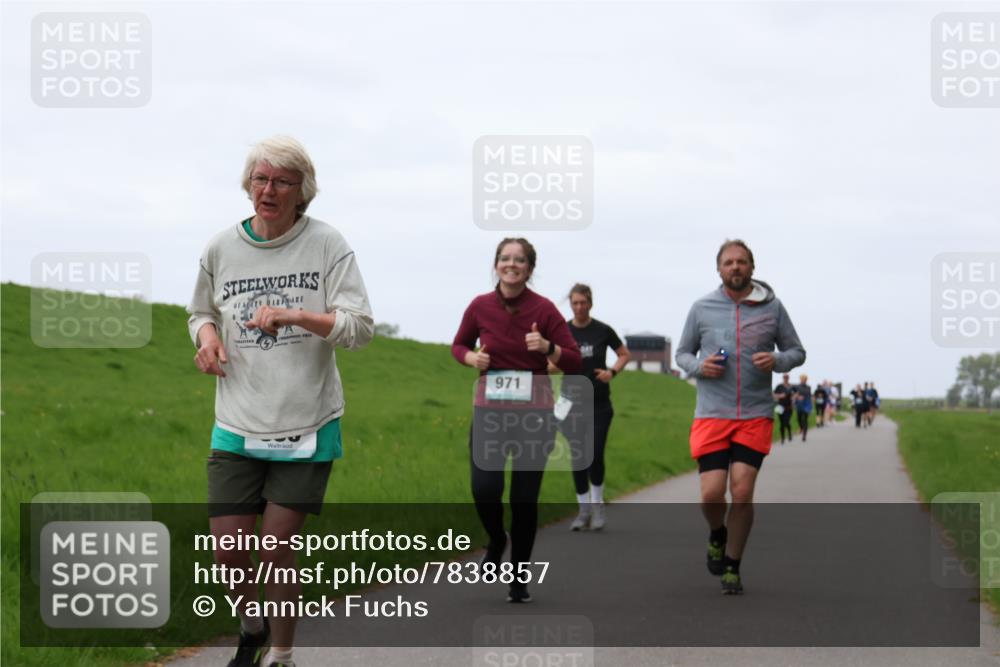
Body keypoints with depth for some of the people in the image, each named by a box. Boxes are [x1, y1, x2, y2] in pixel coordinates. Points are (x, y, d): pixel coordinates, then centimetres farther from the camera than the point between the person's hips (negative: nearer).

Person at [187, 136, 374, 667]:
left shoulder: (326, 244, -5)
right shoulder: (221, 249, 4)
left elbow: (359, 326, -10)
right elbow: (201, 311, 21)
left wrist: (294, 315, -24)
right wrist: (207, 335, -3)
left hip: (308, 425, -3)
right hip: (238, 425, 3)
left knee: (275, 547, -3)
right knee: (227, 547, -1)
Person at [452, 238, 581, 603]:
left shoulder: (544, 309, -7)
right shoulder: (480, 307, -1)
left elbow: (574, 362, -5)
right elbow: (459, 345, 17)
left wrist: (548, 347, -24)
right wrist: (472, 357, -5)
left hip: (534, 414, -1)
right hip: (489, 411, 1)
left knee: (525, 498, 0)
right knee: (484, 489, -14)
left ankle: (519, 578, 16)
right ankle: (496, 541, 20)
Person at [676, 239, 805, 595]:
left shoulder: (771, 307, 3)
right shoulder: (702, 308, 4)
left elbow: (797, 351, 11)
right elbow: (682, 353, 14)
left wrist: (777, 360, -12)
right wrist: (699, 366, -8)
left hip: (755, 415, 0)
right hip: (712, 415, 0)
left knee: (742, 492, -7)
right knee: (712, 494, -8)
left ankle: (732, 567, 9)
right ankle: (717, 534, 27)